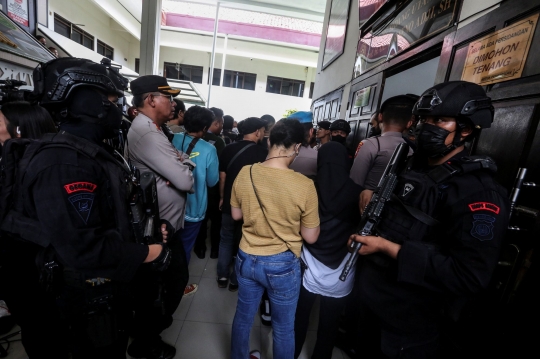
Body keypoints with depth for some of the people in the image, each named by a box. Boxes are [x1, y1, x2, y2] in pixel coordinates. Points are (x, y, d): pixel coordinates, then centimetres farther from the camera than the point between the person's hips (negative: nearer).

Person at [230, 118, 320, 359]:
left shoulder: (245, 174, -13)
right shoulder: (304, 185, -24)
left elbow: (236, 215, 2)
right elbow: (311, 237, -12)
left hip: (247, 259, 4)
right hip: (283, 264, -3)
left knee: (243, 318, 28)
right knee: (283, 328, 23)